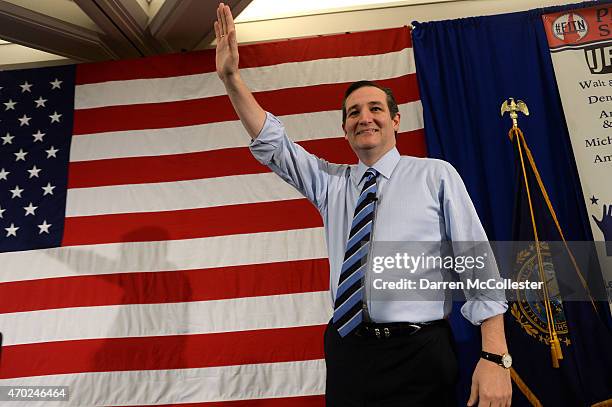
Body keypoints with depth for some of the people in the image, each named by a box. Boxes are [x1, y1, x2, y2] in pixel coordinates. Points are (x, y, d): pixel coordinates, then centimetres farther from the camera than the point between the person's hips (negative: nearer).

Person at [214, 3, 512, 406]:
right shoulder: (331, 183, 9)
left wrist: (495, 357, -11)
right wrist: (231, 77, -8)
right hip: (346, 354, 3)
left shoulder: (436, 175, 0)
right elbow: (272, 145, 2)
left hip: (419, 356, -2)